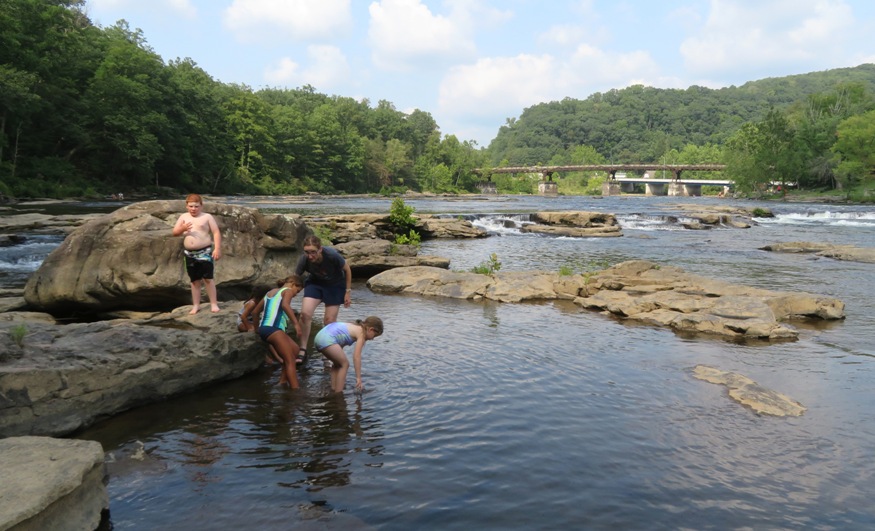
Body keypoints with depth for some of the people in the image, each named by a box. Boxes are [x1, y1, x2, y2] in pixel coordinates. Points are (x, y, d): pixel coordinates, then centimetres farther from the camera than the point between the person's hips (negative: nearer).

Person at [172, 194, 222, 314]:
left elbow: (216, 233, -7)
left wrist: (217, 249, -17)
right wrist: (182, 228, -15)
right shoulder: (183, 217, 9)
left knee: (208, 278, -4)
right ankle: (196, 305, 19)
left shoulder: (207, 217, -3)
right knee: (195, 280, 11)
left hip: (205, 252, -4)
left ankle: (214, 304, 2)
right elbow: (175, 232, 7)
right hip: (190, 253, 4)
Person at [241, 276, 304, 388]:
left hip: (264, 328, 8)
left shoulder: (269, 293, 28)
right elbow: (285, 305, -18)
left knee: (294, 350, 20)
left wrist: (256, 328, 47)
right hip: (273, 329, -8)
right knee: (290, 361, -11)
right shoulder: (287, 291, 5)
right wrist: (296, 323, -26)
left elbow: (255, 312, 33)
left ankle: (283, 381, 16)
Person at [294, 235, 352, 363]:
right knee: (305, 313, -18)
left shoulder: (332, 255, -33)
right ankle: (302, 351, -6)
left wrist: (348, 291, -11)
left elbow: (347, 270, -15)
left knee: (329, 320, -2)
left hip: (335, 285, -1)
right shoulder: (304, 260, -27)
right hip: (315, 283, 2)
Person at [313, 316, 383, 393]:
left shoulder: (354, 327, 26)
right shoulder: (361, 333, 1)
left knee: (338, 364, 25)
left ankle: (333, 389, 21)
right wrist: (358, 378, -4)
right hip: (327, 340, -10)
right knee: (345, 364, 3)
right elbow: (356, 357, -6)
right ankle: (338, 393, 2)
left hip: (319, 338, 10)